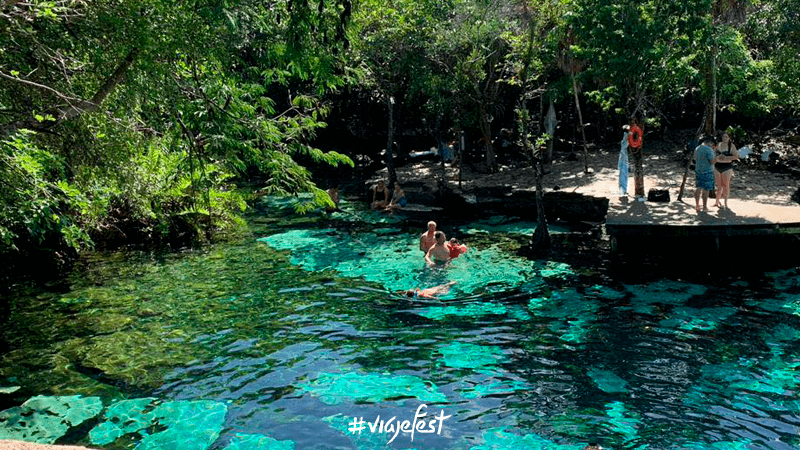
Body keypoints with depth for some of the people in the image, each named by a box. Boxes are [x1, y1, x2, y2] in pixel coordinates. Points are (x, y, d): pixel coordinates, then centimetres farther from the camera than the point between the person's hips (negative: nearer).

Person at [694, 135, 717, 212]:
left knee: (699, 188, 13)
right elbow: (712, 162, -18)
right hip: (707, 171, -7)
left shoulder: (697, 148, 8)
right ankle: (705, 207, 8)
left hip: (698, 171, 7)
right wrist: (715, 157, -1)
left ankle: (697, 205, 13)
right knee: (706, 189, 1)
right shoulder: (708, 149, -17)